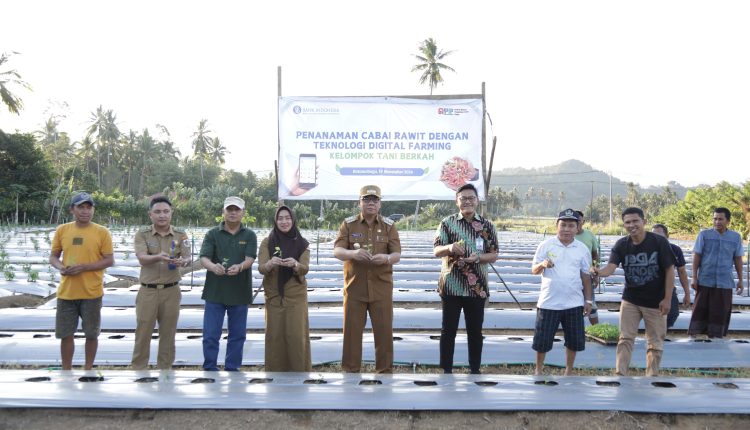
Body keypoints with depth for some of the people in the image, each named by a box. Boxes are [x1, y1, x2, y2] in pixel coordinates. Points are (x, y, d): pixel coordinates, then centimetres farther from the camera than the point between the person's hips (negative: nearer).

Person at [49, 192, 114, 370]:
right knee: (65, 334, 8)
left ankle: (88, 370, 21)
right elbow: (53, 257, 11)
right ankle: (66, 372, 21)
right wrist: (61, 267, -11)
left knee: (91, 334, 7)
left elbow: (109, 260, -6)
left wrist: (84, 267, -18)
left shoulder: (102, 232, -5)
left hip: (91, 292, -3)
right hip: (66, 291, 3)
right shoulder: (62, 230, 4)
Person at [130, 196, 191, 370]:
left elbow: (187, 257, -8)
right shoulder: (142, 235, -1)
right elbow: (142, 258, -17)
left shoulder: (180, 235, 3)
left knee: (168, 334, 8)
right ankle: (138, 370, 12)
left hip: (171, 291, 1)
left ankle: (165, 370, 19)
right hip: (147, 291, -1)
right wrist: (158, 257, -38)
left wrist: (183, 261, -33)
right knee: (143, 333, 3)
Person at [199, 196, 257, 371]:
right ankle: (209, 368, 11)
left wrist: (239, 267, -33)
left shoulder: (249, 235, 4)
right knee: (211, 334, 0)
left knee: (237, 335, 8)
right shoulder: (212, 234, 2)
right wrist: (213, 266, -33)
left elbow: (250, 259, -10)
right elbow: (204, 258, -9)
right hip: (215, 292, -1)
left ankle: (232, 368, 20)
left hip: (240, 293, 1)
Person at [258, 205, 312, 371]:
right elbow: (261, 268, -9)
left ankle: (299, 372, 7)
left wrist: (295, 264, -32)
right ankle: (275, 372, 11)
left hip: (296, 296, 0)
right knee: (275, 335, 1)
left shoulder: (302, 243, 2)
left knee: (297, 335, -4)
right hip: (274, 296, 0)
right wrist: (270, 264, -32)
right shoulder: (267, 242, 2)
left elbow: (305, 269, -9)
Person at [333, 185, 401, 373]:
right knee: (352, 330, 3)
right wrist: (353, 253, -26)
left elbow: (397, 254, -1)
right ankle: (350, 370, 13)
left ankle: (385, 371, 13)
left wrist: (386, 258, -24)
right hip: (354, 287, 0)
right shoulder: (348, 224, 3)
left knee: (384, 330, 2)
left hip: (381, 287, 0)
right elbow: (337, 251, -5)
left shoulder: (389, 225, 5)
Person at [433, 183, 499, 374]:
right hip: (451, 286, -1)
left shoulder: (487, 225, 5)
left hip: (477, 287, 1)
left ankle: (475, 370, 20)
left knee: (475, 331, 9)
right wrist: (450, 248, -26)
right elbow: (436, 250, -4)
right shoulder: (447, 223, 2)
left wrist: (478, 257, -15)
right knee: (448, 330, 4)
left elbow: (494, 255, 5)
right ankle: (446, 370, 12)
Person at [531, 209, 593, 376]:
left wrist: (588, 300, 8)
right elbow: (534, 270, 0)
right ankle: (538, 369, 24)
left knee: (574, 340, 8)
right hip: (549, 302, -2)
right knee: (542, 339, 4)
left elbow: (585, 276, 10)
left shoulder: (582, 249, 3)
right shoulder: (546, 245, -3)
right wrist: (543, 264, -23)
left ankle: (569, 371, 26)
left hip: (574, 303, 2)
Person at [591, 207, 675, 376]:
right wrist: (599, 272, -43)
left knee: (655, 342, 8)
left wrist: (667, 299, -13)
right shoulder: (621, 245, -7)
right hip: (630, 300, 2)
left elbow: (670, 270, -10)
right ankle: (620, 375, 5)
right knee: (625, 339, 2)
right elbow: (610, 267, -18)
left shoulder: (659, 242, -14)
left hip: (655, 301, -2)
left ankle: (652, 377, 19)